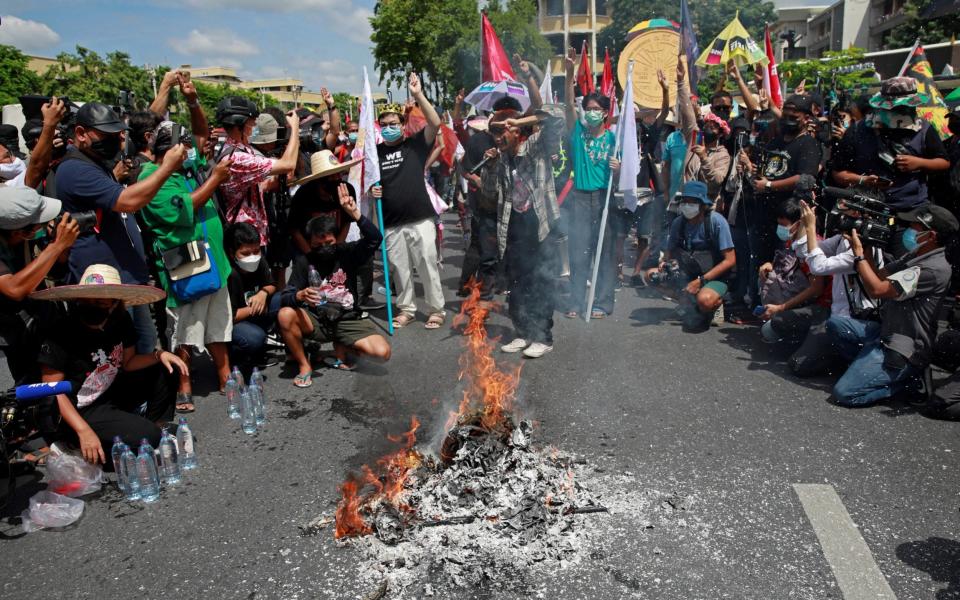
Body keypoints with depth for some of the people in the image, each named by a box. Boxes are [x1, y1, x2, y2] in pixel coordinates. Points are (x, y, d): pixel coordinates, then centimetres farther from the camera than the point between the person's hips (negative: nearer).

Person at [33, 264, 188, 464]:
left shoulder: (120, 322, -7)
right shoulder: (62, 334, -23)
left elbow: (128, 362, 6)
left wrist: (159, 355, -14)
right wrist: (84, 431, -27)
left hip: (111, 394, 7)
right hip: (79, 411, -7)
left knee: (166, 369, -3)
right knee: (146, 437, -23)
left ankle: (160, 428, 8)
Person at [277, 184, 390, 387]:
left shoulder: (347, 253, -4)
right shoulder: (304, 261, -4)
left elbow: (375, 239, -21)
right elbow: (285, 298, -11)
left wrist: (354, 212, -32)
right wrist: (300, 296, -35)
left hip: (347, 320, 0)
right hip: (316, 320, 0)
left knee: (383, 352, -22)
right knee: (285, 315, -31)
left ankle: (341, 348, 9)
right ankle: (304, 365, -8)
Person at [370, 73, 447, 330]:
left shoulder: (416, 144, 2)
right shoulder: (375, 152, 8)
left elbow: (435, 123, -13)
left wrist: (418, 95, -19)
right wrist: (370, 191, -6)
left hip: (421, 219, -2)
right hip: (392, 224, 3)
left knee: (428, 267, 1)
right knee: (400, 269, 10)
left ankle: (436, 310, 13)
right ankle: (406, 309, 25)